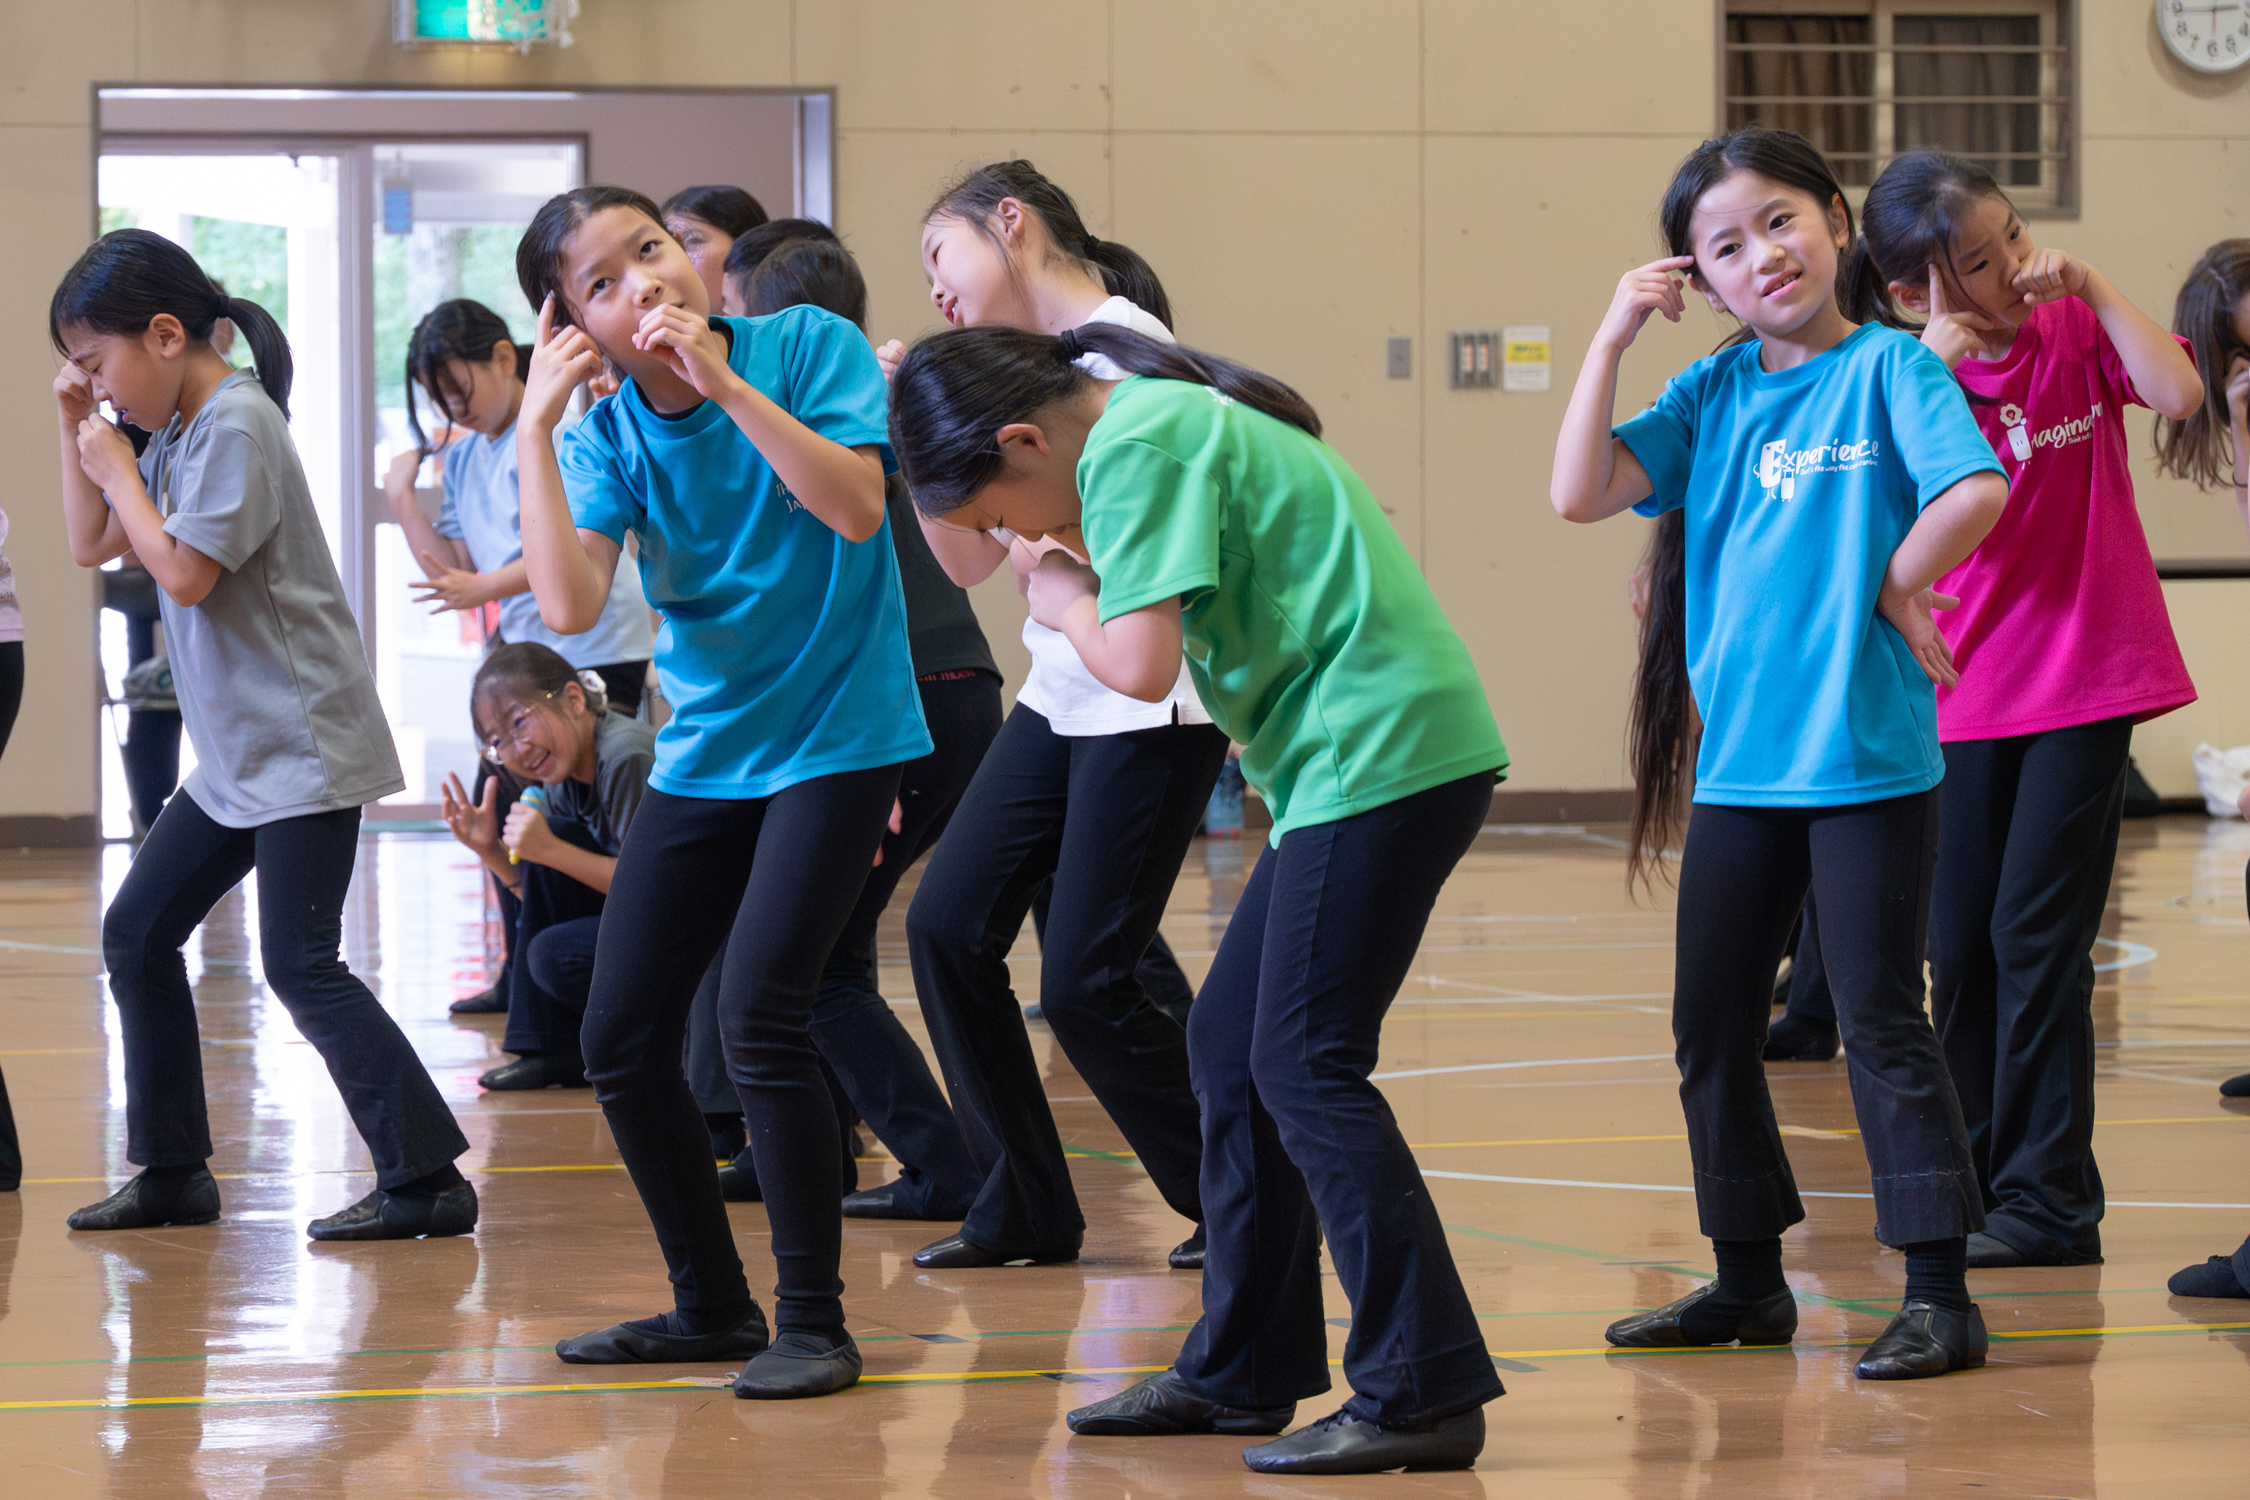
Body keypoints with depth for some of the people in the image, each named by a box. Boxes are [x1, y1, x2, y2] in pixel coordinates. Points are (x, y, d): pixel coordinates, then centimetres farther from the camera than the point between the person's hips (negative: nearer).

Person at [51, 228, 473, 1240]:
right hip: (235, 754, 10)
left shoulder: (235, 424, -16)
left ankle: (427, 1182, -13)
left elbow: (184, 574, -21)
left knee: (299, 966, -14)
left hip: (302, 747, -10)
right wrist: (75, 430, 8)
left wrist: (117, 467, -10)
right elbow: (92, 548, 19)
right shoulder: (175, 431, 12)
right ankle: (172, 1171, 18)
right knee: (135, 936, 11)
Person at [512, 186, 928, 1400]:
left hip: (838, 738, -5)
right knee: (621, 1037, 4)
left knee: (757, 1013, -18)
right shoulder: (607, 435, -4)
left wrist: (724, 381, -27)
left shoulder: (808, 345, -11)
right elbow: (568, 604, -18)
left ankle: (814, 1322, -7)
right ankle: (711, 1306, 22)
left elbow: (856, 506, -24)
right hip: (703, 753, 5)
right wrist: (533, 427, -21)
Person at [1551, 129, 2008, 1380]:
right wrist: (1612, 341, -5)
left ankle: (1942, 1293, 1)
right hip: (1742, 764, 6)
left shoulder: (1889, 367, -7)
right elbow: (1583, 493, -1)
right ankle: (1751, 1280, 25)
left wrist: (1893, 588, -11)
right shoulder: (1715, 394, 8)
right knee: (1713, 1029, 13)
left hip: (1870, 760, -6)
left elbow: (1977, 490, -22)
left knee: (1883, 1025, -4)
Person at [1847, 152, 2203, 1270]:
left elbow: (2179, 394, -20)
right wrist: (1932, 365, -29)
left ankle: (2048, 1202, -2)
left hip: (2084, 683, -2)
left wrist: (2094, 288, -20)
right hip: (1967, 698, 2)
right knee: (1962, 950, 8)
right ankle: (1973, 1181, 24)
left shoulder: (2075, 329, -3)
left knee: (2034, 937, -7)